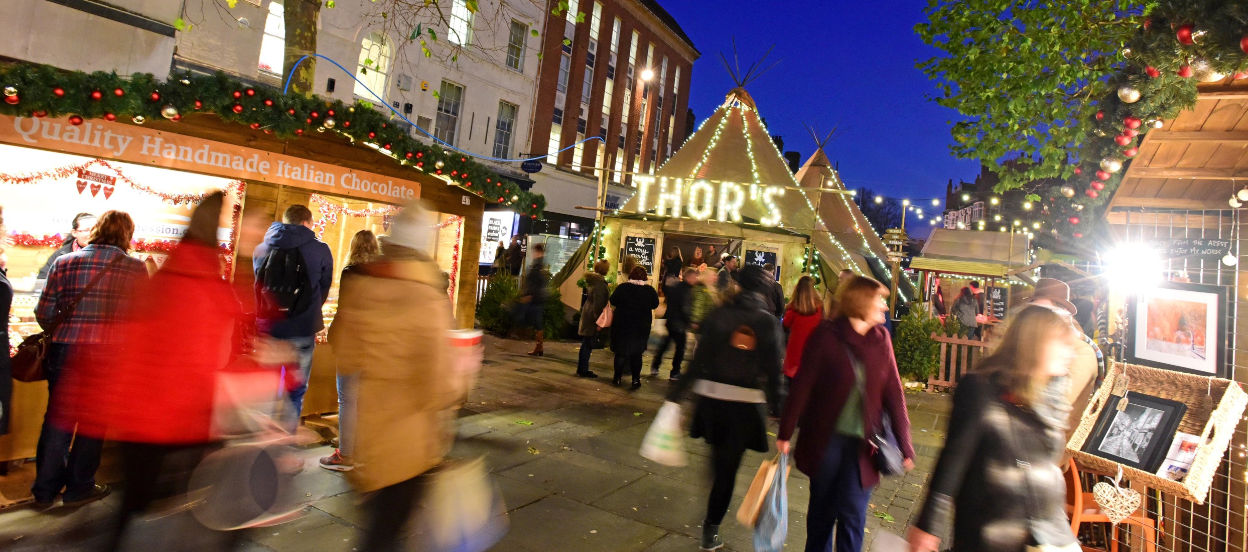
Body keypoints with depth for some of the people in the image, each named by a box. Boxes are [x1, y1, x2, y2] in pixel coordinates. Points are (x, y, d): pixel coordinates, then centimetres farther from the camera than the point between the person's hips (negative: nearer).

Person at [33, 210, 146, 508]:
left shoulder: (65, 262, 2)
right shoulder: (136, 268, -3)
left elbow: (44, 314, 1)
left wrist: (64, 329, 21)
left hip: (65, 352, 2)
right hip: (110, 355, -2)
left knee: (58, 418, 14)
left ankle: (45, 490, 24)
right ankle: (79, 488, 23)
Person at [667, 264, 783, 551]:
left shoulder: (719, 314, -3)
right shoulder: (768, 322, -5)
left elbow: (700, 357, -5)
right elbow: (773, 369, -8)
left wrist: (677, 392, 0)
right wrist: (776, 404, -2)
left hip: (712, 396, 2)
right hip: (746, 402, -2)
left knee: (718, 459, 24)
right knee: (728, 467, 11)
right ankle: (711, 529, 18)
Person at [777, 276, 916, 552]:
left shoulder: (881, 338, 0)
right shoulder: (826, 334, -10)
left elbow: (893, 393, 2)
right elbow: (802, 385, -8)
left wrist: (904, 445, 0)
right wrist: (785, 433, -7)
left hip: (863, 443, 2)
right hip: (826, 439, -1)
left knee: (852, 515, 2)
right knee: (822, 509, 14)